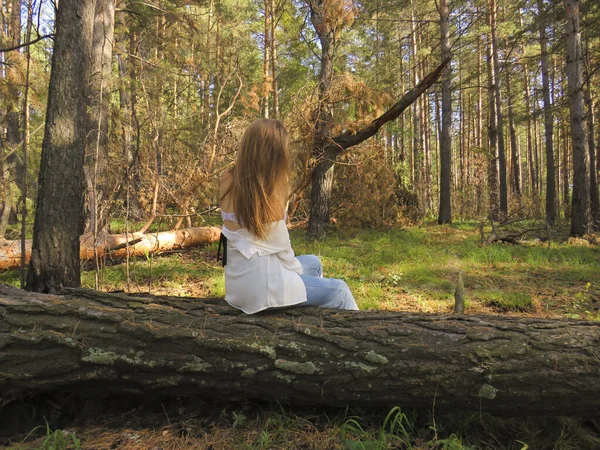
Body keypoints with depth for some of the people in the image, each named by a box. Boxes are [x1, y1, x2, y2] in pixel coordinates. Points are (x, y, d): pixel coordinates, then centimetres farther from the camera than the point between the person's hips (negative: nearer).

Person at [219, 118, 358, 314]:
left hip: (240, 281, 8)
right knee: (339, 290, 10)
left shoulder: (229, 182, -2)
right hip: (260, 286, -8)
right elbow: (280, 245, -14)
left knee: (313, 263, 28)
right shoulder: (267, 192, -21)